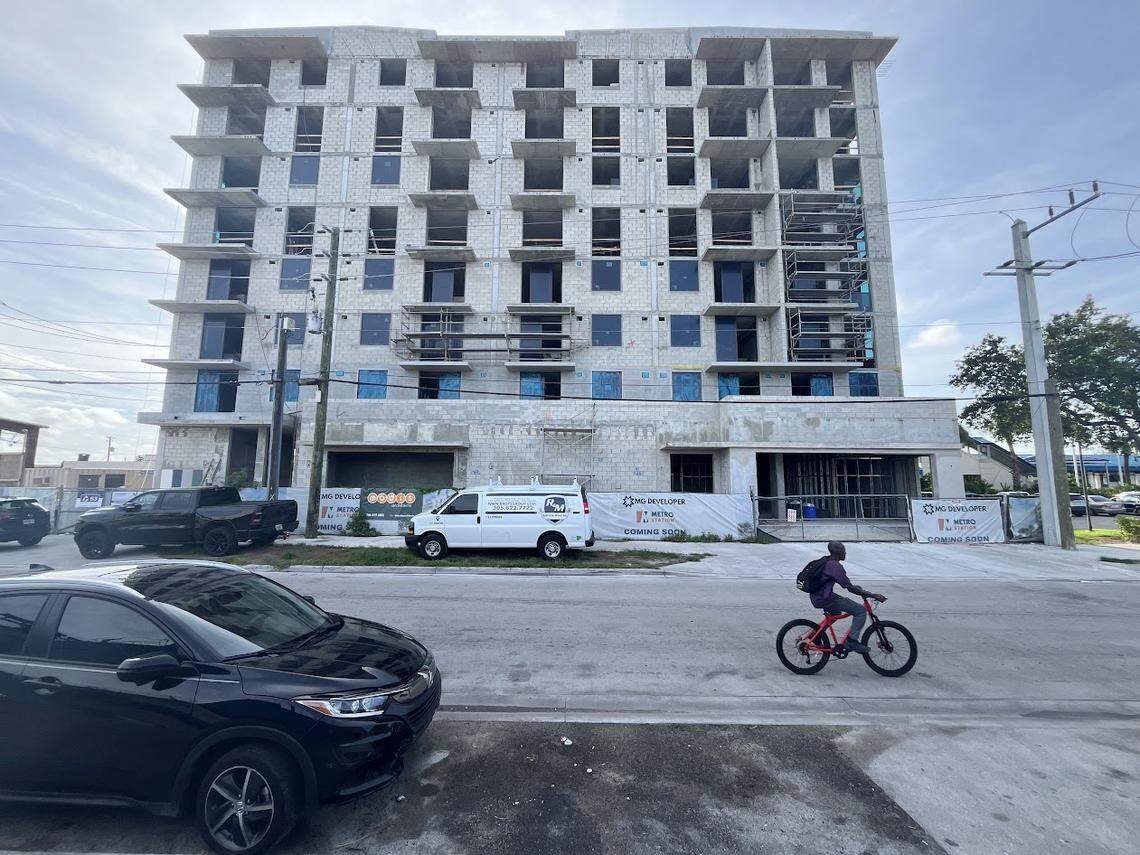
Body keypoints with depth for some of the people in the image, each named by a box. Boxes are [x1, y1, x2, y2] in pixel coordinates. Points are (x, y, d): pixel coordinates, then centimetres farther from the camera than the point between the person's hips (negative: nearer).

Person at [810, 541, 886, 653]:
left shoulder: (827, 562, 11)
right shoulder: (836, 566, -18)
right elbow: (850, 588, -19)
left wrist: (854, 586, 28)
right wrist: (874, 596, -16)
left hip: (817, 596, 10)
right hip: (825, 599, -10)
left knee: (836, 613, 35)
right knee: (860, 610, -6)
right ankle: (852, 641, -2)